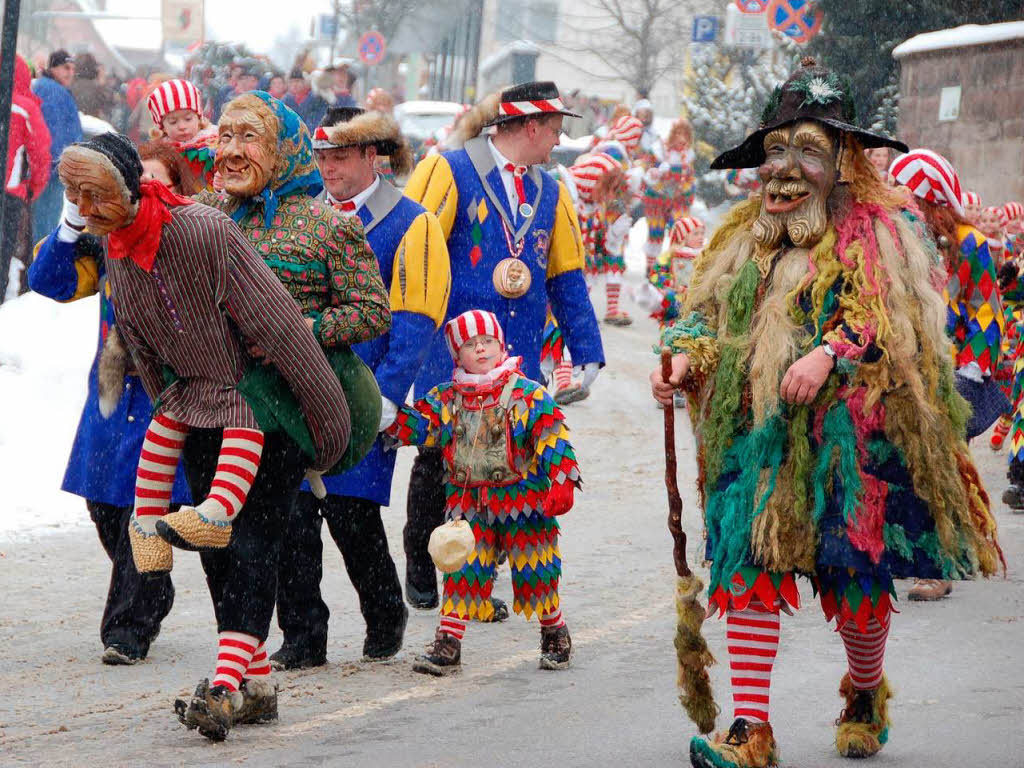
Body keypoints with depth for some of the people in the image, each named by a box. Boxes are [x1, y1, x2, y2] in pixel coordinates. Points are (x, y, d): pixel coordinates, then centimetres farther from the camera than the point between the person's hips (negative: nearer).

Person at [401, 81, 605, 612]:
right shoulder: (448, 173, -4)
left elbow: (566, 279, 20)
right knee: (439, 458, 1)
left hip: (519, 362, 5)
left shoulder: (548, 193, 16)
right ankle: (420, 568, 20)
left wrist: (587, 354, 16)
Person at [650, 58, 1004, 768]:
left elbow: (892, 317, -10)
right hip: (756, 438, 4)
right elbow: (707, 310, 20)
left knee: (854, 579, 0)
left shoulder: (879, 232, 0)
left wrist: (830, 354, -24)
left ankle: (866, 696, 31)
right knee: (749, 565, -8)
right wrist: (686, 358, -1)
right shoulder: (746, 235, 17)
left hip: (848, 434, -4)